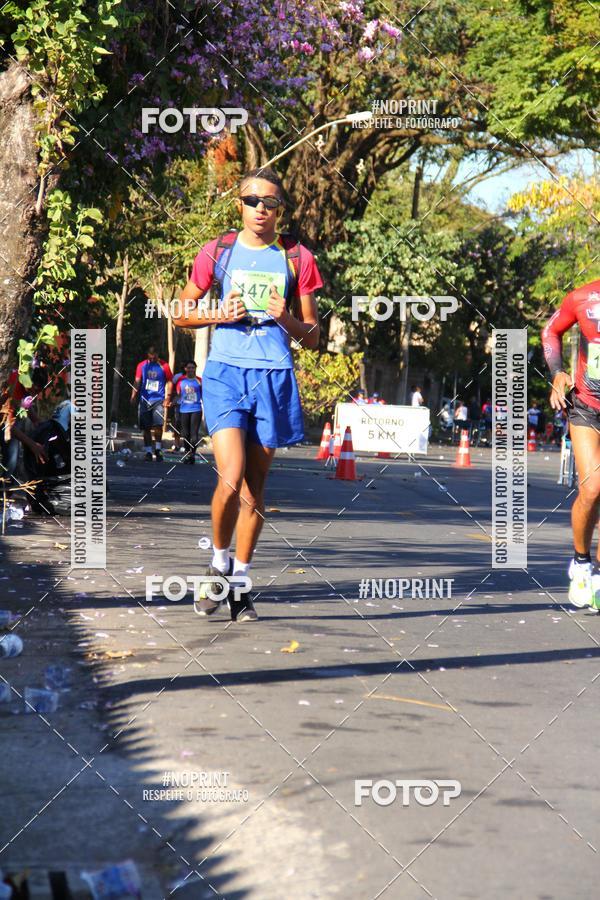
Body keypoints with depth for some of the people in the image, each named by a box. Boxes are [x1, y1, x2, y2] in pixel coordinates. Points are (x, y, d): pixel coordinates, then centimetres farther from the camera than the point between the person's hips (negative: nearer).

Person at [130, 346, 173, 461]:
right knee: (146, 427, 3)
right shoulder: (142, 365, 8)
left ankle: (158, 449, -7)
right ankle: (148, 451, 9)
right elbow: (137, 382, 8)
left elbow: (169, 382, 5)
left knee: (158, 425, -17)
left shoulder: (164, 366, 2)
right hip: (144, 400, 3)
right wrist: (133, 396, -4)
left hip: (159, 400, -3)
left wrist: (167, 397, -4)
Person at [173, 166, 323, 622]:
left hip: (274, 378, 1)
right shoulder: (218, 252, 6)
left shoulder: (297, 258, 6)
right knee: (230, 482, -16)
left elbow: (313, 337, 9)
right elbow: (181, 313, 14)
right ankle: (218, 562, 8)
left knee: (255, 489, 7)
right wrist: (220, 315, -5)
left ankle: (240, 580, 19)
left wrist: (285, 318, -12)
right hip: (226, 373, -1)